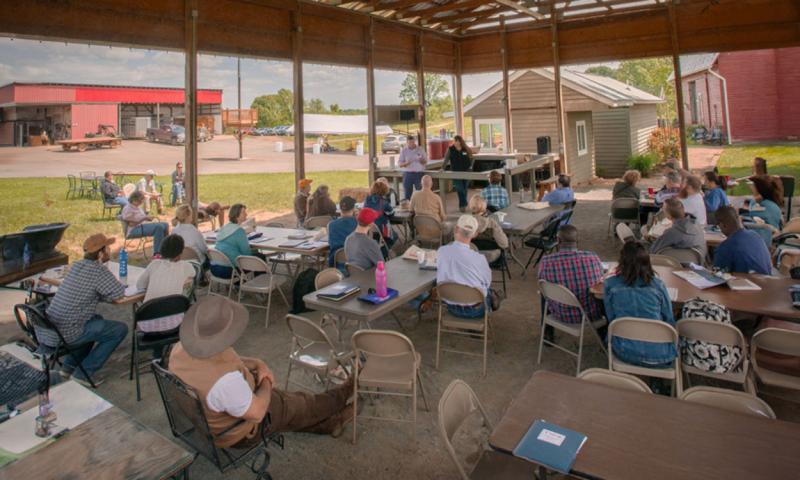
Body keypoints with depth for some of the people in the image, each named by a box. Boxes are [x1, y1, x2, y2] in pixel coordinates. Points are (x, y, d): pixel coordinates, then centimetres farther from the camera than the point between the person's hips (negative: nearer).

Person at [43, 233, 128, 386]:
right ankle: (84, 372, 4)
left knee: (97, 320, 30)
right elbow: (118, 293, -11)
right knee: (120, 329, -3)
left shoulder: (77, 265, 9)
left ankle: (69, 366, 30)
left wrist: (100, 294, 2)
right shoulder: (99, 270, -17)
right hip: (62, 335, -9)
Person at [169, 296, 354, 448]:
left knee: (286, 399, 24)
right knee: (296, 405, 17)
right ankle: (338, 399, 45)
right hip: (236, 434, -7)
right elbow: (257, 412, -28)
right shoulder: (226, 380, -45)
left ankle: (330, 423, 44)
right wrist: (267, 384, -9)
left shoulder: (180, 349, -19)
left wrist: (257, 364, -11)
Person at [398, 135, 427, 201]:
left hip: (419, 174, 0)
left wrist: (421, 160, -16)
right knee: (407, 193, 1)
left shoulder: (421, 150, 5)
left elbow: (425, 162, 8)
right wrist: (406, 163, -20)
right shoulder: (403, 151, 3)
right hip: (407, 174, 0)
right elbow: (399, 164, 1)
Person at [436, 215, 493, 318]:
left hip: (451, 307, 3)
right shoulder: (479, 259, -28)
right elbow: (488, 282, -8)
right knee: (487, 291, 31)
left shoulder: (441, 251, -18)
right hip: (475, 311, -3)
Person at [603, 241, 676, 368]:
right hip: (659, 354, 0)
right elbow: (669, 321, 3)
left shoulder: (610, 284, -8)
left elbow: (611, 318, 3)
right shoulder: (657, 284, -8)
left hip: (625, 352, 1)